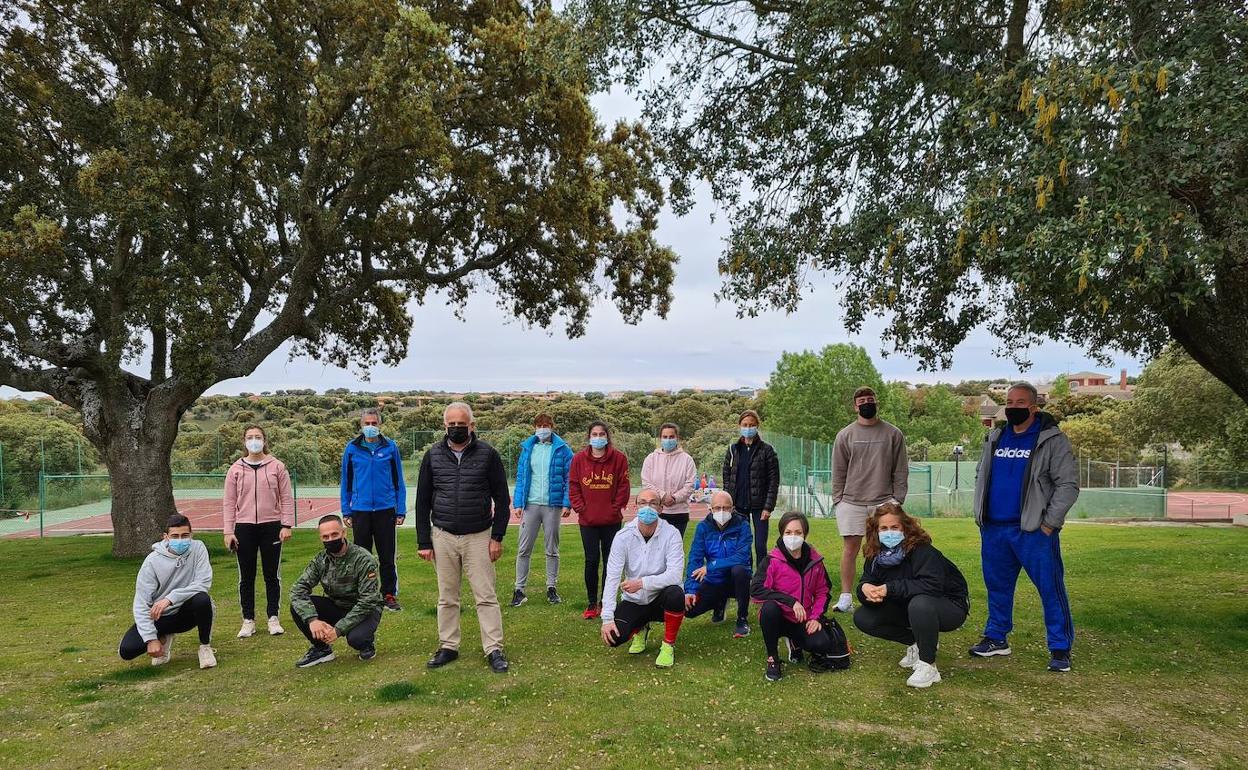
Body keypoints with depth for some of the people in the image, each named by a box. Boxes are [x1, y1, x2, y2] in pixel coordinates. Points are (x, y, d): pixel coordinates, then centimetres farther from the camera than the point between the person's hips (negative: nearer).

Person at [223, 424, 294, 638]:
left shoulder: (277, 467, 1)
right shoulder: (235, 470, 5)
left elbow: (287, 498, 1)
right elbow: (229, 502, 4)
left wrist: (286, 525, -6)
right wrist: (228, 531, -1)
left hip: (271, 526, -1)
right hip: (244, 528, 1)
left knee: (272, 574, 6)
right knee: (246, 576, 7)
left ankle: (273, 618, 16)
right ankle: (248, 621, 16)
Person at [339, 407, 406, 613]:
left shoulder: (390, 447, 1)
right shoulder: (352, 448, 3)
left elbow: (398, 480, 5)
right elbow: (346, 481, 9)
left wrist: (401, 511, 1)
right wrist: (346, 511, 5)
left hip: (385, 509, -1)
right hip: (360, 510, 1)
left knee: (387, 556, 5)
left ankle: (389, 594, 16)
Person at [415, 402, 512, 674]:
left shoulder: (487, 454, -4)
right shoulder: (433, 455, 2)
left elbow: (501, 498, 0)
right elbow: (422, 501, 6)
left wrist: (497, 537, -6)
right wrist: (424, 542, 2)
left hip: (478, 537, -2)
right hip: (443, 537, 2)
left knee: (486, 596, 0)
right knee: (447, 597, 11)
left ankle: (494, 650, 8)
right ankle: (448, 647, 23)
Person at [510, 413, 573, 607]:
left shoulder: (562, 449, 0)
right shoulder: (527, 448, 8)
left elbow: (569, 478, -2)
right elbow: (520, 478, 8)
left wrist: (567, 503, -10)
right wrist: (517, 503, 0)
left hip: (553, 506, -2)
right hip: (530, 504, 2)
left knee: (552, 550, 9)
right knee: (524, 550, 2)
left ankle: (552, 588, 20)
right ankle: (519, 589, 9)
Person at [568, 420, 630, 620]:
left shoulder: (619, 458, -3)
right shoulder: (579, 459, 0)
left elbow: (623, 486, -2)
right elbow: (573, 486, 2)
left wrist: (616, 508, -8)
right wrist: (580, 508, -5)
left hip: (612, 520, 0)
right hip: (587, 520, 0)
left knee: (610, 561, 7)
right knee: (591, 561, 2)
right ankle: (592, 604, 14)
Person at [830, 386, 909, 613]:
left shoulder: (893, 434, 5)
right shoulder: (845, 435, 6)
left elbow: (900, 471, 6)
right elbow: (838, 471, 7)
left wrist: (897, 499, -1)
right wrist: (838, 500, 0)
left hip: (883, 502, 0)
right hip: (851, 502, 0)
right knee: (850, 548, 1)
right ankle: (846, 597, 9)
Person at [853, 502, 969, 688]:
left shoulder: (922, 551, -26)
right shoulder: (876, 555, -7)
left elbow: (932, 585, -39)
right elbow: (865, 583, -8)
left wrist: (890, 588, -37)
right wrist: (865, 588, -33)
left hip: (950, 606, -7)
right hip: (907, 608, 7)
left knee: (919, 603, -40)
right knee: (862, 618, -7)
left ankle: (928, 667, -20)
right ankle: (915, 643, 7)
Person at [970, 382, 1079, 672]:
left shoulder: (1052, 440, -5)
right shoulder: (995, 438, 12)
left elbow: (1068, 484, -9)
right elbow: (981, 476, 21)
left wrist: (1049, 523, -13)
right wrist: (980, 514, 12)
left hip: (1033, 531, -5)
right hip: (993, 530, 6)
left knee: (1051, 588, -2)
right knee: (997, 587, 14)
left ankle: (1060, 648, 8)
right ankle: (996, 638, 27)